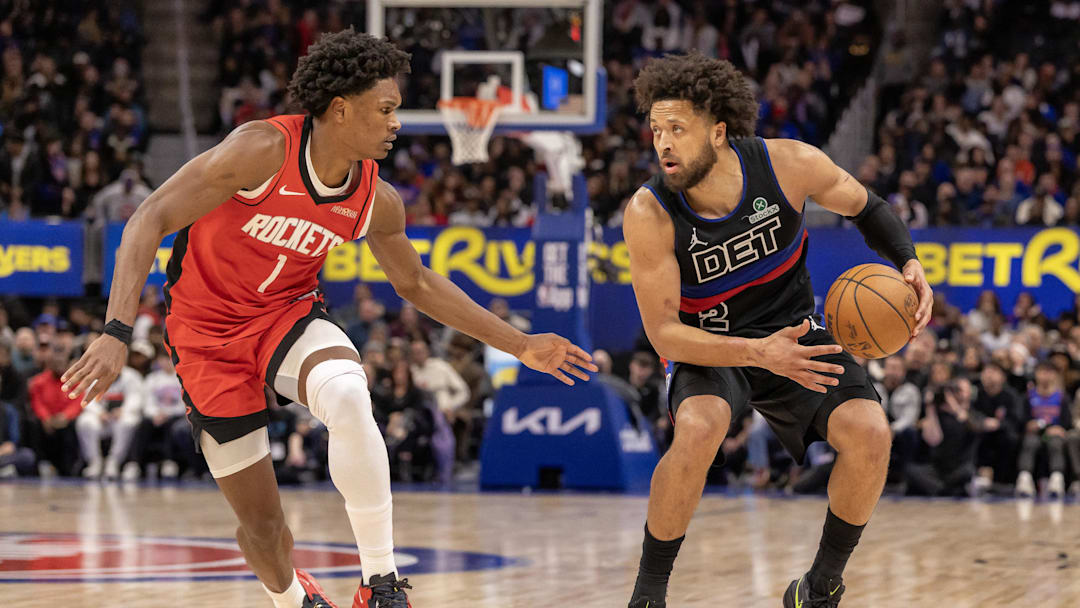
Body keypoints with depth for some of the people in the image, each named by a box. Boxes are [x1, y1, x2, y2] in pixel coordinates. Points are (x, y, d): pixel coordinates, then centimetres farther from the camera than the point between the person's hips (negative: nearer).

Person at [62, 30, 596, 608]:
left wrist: (519, 345, 11)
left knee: (347, 395, -35)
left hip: (289, 315, 3)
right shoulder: (262, 149, -24)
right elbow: (150, 219, -25)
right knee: (262, 525, -1)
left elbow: (416, 283, 12)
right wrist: (116, 333, -35)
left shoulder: (376, 202, -7)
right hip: (208, 332, -3)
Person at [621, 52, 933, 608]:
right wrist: (759, 353, -37)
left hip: (793, 334, 3)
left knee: (869, 434, -21)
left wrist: (908, 263, -16)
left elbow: (864, 207, 3)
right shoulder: (649, 214, -24)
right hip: (706, 347, -3)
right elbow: (663, 333, -23)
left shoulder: (789, 165, -19)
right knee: (698, 430, -35)